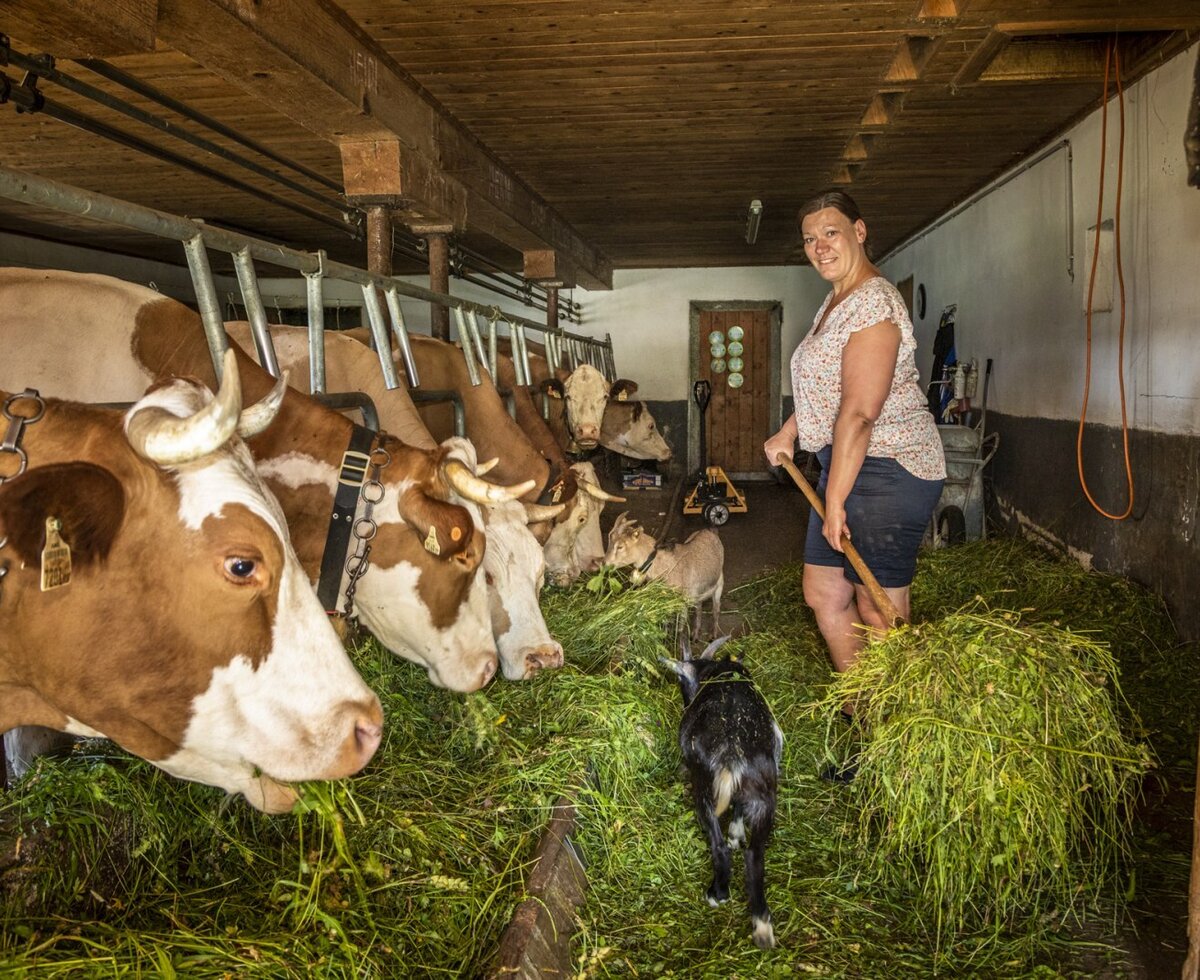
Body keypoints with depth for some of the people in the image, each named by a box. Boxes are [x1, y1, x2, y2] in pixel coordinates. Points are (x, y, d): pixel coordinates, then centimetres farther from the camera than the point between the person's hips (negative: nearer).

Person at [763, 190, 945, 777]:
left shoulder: (872, 302, -17)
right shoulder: (836, 303, 16)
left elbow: (859, 413, -23)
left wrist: (834, 501, -22)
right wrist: (790, 432, 20)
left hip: (888, 469, -11)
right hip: (849, 463, 11)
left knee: (878, 615, -4)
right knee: (824, 592, 14)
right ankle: (863, 714, 27)